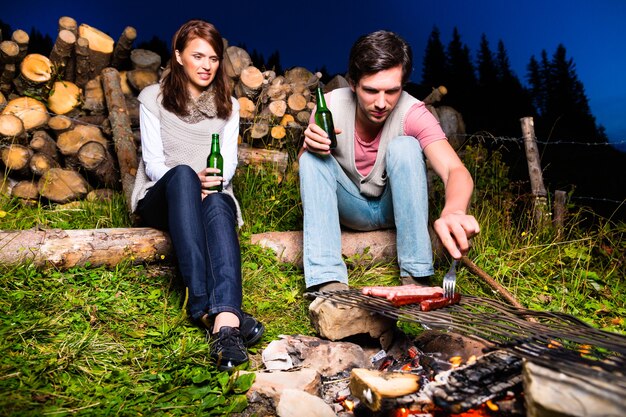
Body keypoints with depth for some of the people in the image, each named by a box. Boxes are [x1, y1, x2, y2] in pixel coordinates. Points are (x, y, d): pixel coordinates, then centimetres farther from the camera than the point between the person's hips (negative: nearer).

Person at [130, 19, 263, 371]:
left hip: (212, 196, 1)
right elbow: (153, 163, -2)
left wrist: (215, 182, -20)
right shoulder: (154, 98, 9)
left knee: (218, 203, -38)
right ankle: (203, 303, -51)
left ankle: (225, 319, -60)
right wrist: (192, 181, -23)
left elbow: (229, 162, 5)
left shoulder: (228, 105, 16)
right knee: (183, 173, -38)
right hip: (161, 199, -1)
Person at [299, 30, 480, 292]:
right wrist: (310, 146, -32)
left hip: (396, 208, -1)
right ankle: (327, 280, -30)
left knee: (404, 146, -29)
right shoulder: (331, 105, -17)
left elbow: (456, 170, -37)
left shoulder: (413, 114, -23)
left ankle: (415, 274, -25)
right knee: (312, 156, -24)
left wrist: (453, 211, -61)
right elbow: (306, 169, -7)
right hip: (351, 209, 2)